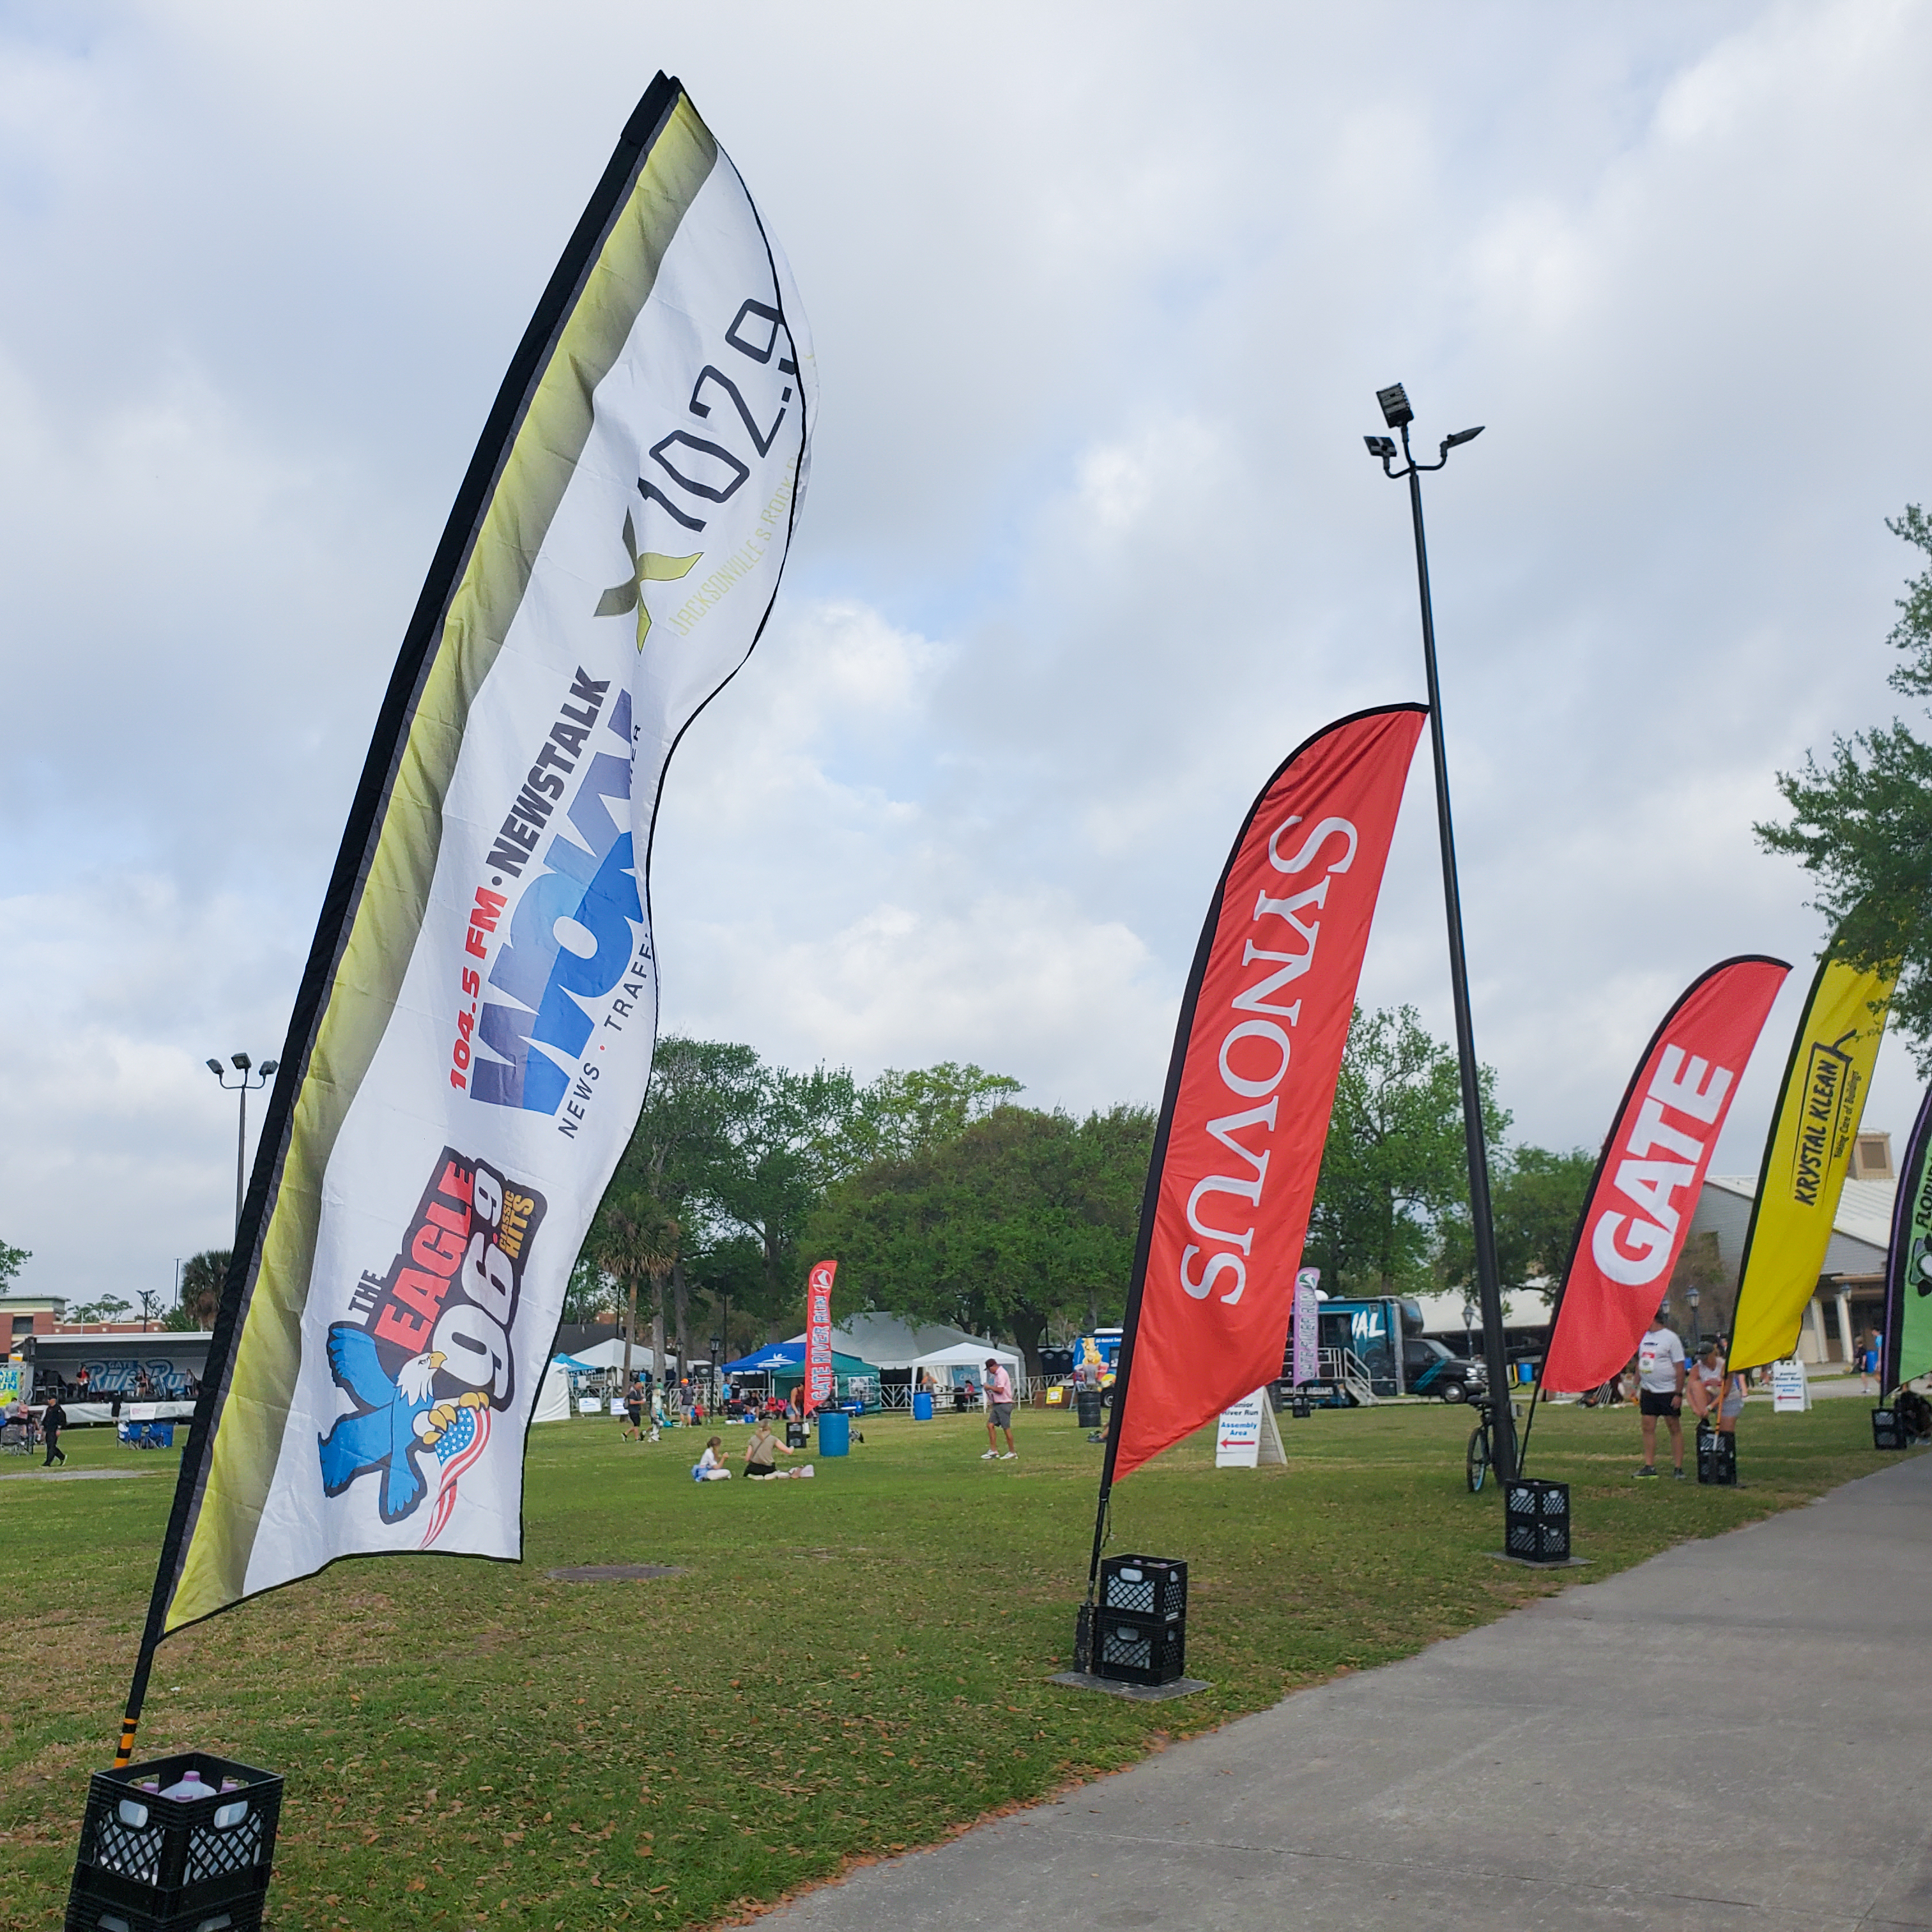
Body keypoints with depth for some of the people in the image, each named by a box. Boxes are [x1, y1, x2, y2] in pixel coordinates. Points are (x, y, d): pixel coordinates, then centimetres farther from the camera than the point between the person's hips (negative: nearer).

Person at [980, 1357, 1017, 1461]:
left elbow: (1000, 1390, -24)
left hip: (1004, 1404, -10)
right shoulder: (997, 1374, 15)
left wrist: (990, 1387, -11)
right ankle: (993, 1450, 7)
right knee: (990, 1425, 4)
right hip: (997, 1404, 10)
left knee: (1007, 1428, -2)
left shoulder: (1001, 1374, -15)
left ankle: (1012, 1452, 7)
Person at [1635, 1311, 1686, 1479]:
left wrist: (1678, 1394, -14)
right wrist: (1637, 1387, 14)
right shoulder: (1643, 1337, 9)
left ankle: (1678, 1468, 6)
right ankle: (1649, 1466, 9)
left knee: (1675, 1429, 2)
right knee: (1648, 1428, 4)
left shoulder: (1670, 1338, -10)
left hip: (1668, 1392, -6)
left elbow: (1680, 1367, -11)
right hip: (1647, 1391, 6)